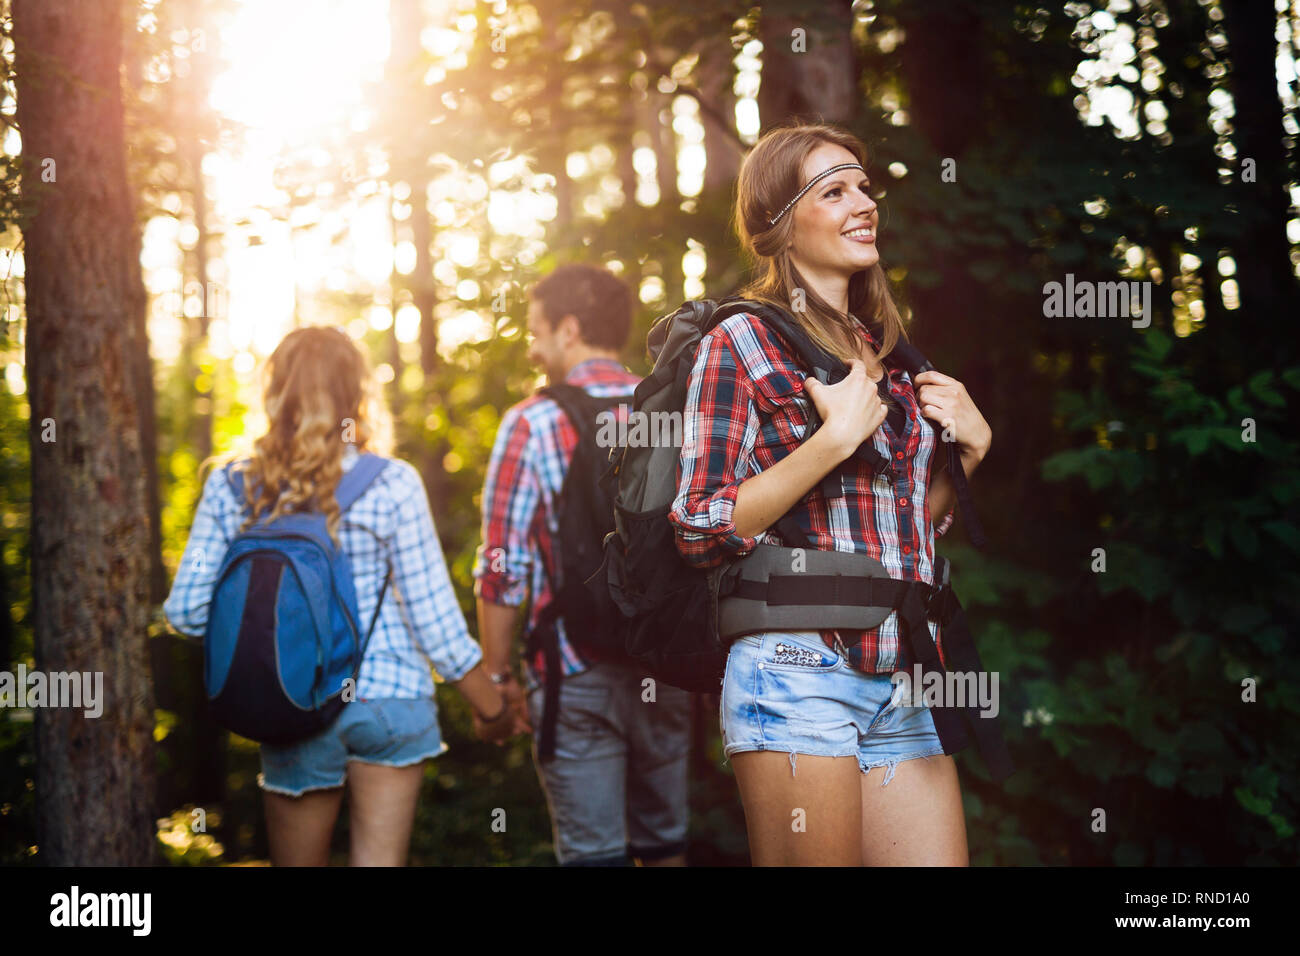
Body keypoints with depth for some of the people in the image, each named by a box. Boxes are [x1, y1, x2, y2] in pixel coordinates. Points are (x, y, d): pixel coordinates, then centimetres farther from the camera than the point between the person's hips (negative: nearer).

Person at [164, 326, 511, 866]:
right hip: (391, 698, -2)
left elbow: (186, 611, -3)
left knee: (297, 861, 15)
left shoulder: (230, 488, -2)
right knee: (378, 859, 4)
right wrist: (490, 705, 7)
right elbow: (434, 616, -6)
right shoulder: (391, 485, -8)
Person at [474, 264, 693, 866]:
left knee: (593, 852, 1)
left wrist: (498, 673, 0)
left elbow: (502, 568, -9)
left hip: (576, 674, -4)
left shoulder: (532, 424, -7)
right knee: (665, 843, 16)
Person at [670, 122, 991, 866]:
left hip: (905, 686, 6)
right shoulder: (743, 343, -1)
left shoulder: (887, 351, 18)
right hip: (801, 672, -6)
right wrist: (836, 438, -13)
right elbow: (701, 530, -8)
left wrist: (971, 445, 8)